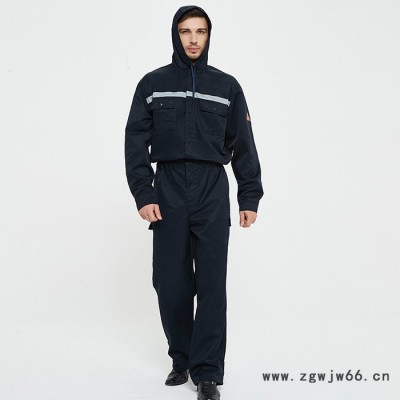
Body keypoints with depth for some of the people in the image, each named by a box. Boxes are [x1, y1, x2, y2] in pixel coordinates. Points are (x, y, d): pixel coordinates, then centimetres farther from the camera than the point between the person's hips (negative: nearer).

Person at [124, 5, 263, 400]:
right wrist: (143, 195, -7)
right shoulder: (152, 84, 8)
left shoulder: (226, 86, 9)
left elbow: (243, 145, 8)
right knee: (170, 283, 3)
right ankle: (181, 359, 20)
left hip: (212, 193, 0)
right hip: (168, 191, 1)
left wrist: (250, 198, 2)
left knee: (211, 284, -5)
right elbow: (136, 142, 4)